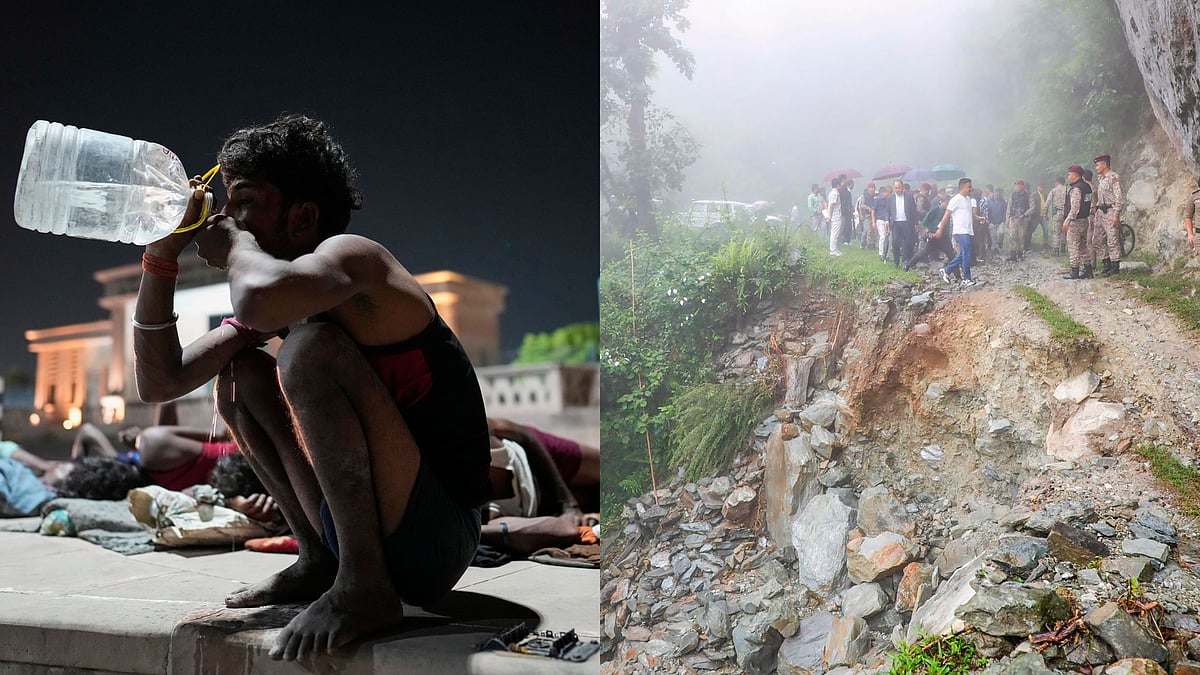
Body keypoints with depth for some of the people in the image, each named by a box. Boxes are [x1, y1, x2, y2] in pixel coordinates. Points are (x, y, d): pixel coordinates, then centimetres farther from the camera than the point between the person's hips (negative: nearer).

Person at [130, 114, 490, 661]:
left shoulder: (351, 257, -15)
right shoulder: (281, 299, 10)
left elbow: (260, 298, -40)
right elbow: (160, 381, 10)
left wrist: (237, 247, -15)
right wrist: (162, 256, 2)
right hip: (360, 531, 9)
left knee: (310, 346, -24)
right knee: (239, 371, 10)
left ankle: (364, 585, -18)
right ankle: (319, 560, 10)